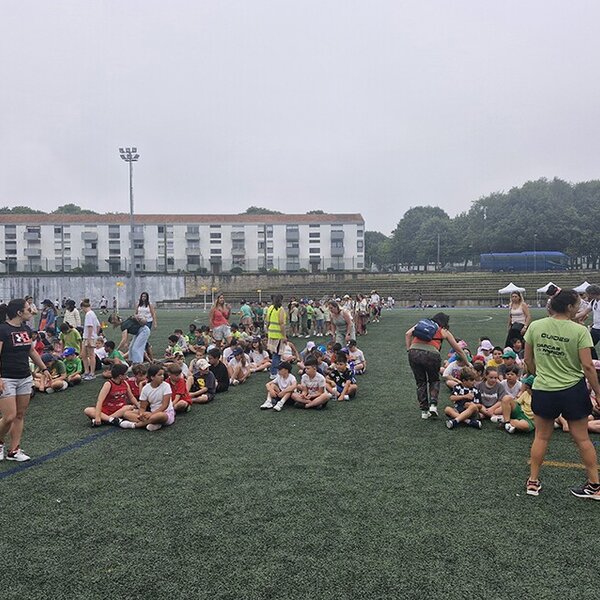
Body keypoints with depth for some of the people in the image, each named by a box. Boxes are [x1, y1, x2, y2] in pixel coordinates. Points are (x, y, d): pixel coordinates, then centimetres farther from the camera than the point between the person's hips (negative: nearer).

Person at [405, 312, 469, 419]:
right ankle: (433, 404, 6)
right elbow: (458, 350, 28)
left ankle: (424, 411, 18)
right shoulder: (444, 331, 20)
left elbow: (408, 334, 9)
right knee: (434, 380, 23)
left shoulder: (421, 323, 25)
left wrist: (409, 350, 11)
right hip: (431, 354, -2)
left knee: (420, 382, 18)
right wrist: (467, 363, 39)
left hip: (414, 352, 2)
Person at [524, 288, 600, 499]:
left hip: (543, 391, 2)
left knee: (541, 437, 15)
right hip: (573, 390, -2)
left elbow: (528, 359, 3)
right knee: (582, 438, 13)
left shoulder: (535, 327, -5)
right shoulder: (580, 331, -14)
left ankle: (533, 481, 21)